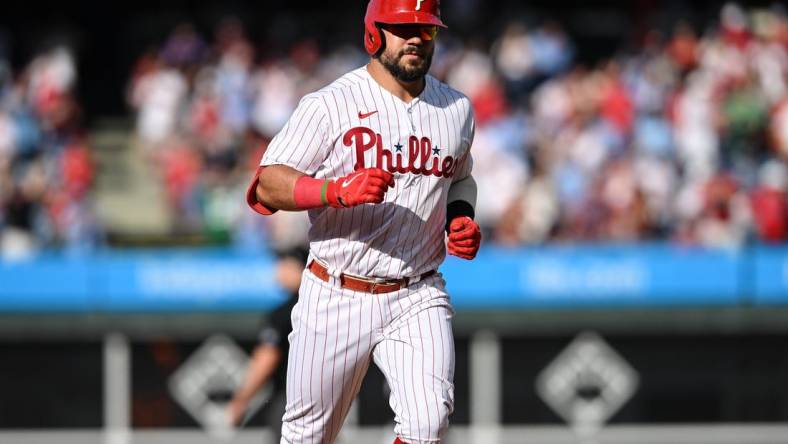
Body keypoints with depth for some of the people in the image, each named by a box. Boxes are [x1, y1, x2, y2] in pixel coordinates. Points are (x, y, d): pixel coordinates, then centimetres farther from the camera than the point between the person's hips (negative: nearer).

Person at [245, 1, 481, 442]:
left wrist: (462, 221, 5)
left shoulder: (457, 108, 8)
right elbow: (267, 186, -13)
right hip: (336, 300, -2)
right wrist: (339, 190, -29)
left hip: (418, 299, 2)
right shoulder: (329, 105, -8)